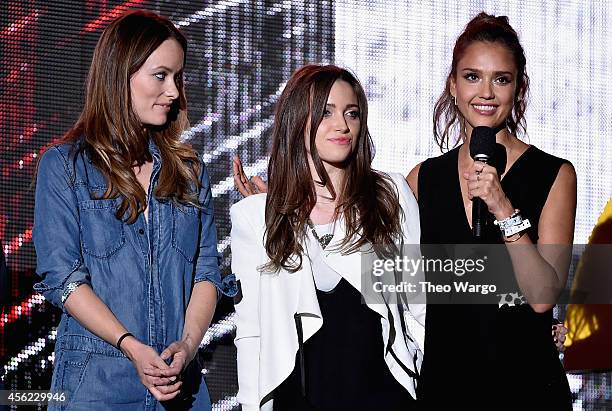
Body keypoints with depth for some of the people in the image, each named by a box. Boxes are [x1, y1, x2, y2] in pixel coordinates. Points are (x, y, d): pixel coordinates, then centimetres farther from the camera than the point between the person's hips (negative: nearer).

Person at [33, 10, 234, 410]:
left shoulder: (190, 171, 13)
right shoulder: (64, 166, 0)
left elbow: (207, 268, 7)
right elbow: (61, 275, -8)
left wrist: (188, 343, -11)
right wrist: (132, 348, -18)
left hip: (181, 378, 4)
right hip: (96, 377, -4)